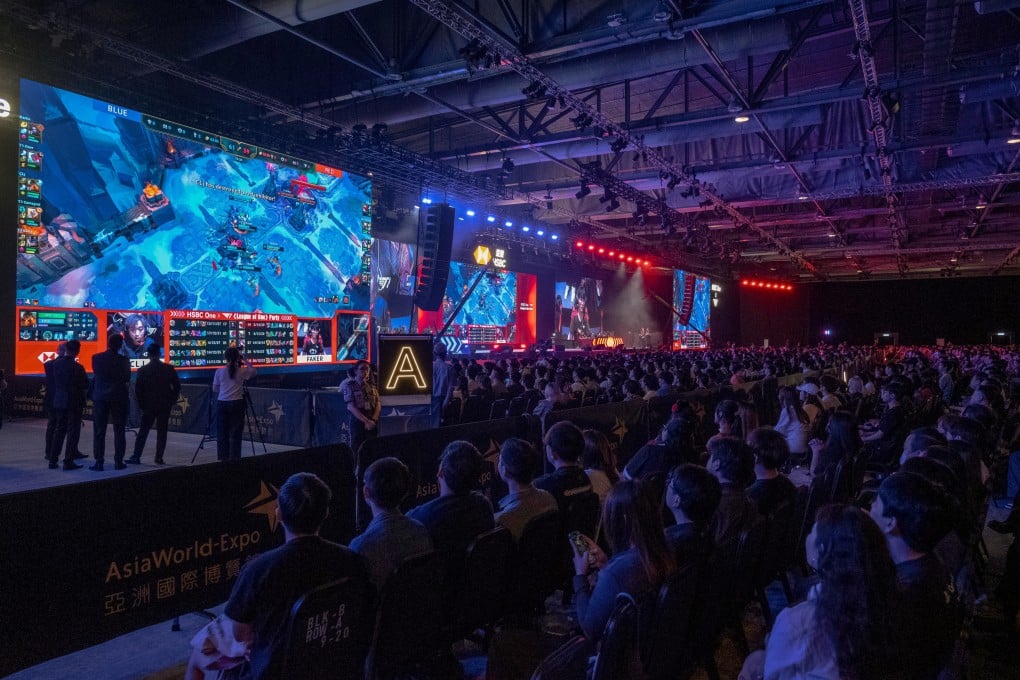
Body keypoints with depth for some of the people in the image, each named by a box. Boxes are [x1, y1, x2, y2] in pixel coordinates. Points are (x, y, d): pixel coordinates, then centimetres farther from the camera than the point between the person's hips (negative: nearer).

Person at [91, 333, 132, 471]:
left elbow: (95, 374, 10)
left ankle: (99, 462, 4)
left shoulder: (96, 358, -3)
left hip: (100, 397, 1)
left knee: (99, 431, 6)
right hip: (118, 397, -1)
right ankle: (118, 461, 7)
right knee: (119, 431, 6)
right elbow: (127, 378, -1)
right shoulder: (123, 360, -10)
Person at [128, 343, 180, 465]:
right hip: (165, 406, 0)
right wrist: (172, 401, 9)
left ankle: (136, 456, 6)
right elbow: (177, 386, -2)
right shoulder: (169, 369, -4)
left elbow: (138, 390, -2)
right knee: (162, 432, 5)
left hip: (148, 406, 0)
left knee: (143, 431, 8)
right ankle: (159, 458, 4)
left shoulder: (142, 370, -4)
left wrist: (141, 405, 9)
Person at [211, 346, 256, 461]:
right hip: (236, 403, -1)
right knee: (235, 433, 3)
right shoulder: (242, 371, -4)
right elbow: (253, 372, 16)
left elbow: (215, 389, 7)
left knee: (222, 433, 9)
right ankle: (234, 458, 3)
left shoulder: (219, 371, -1)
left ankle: (222, 458, 11)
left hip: (222, 403, 1)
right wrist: (245, 360, 13)